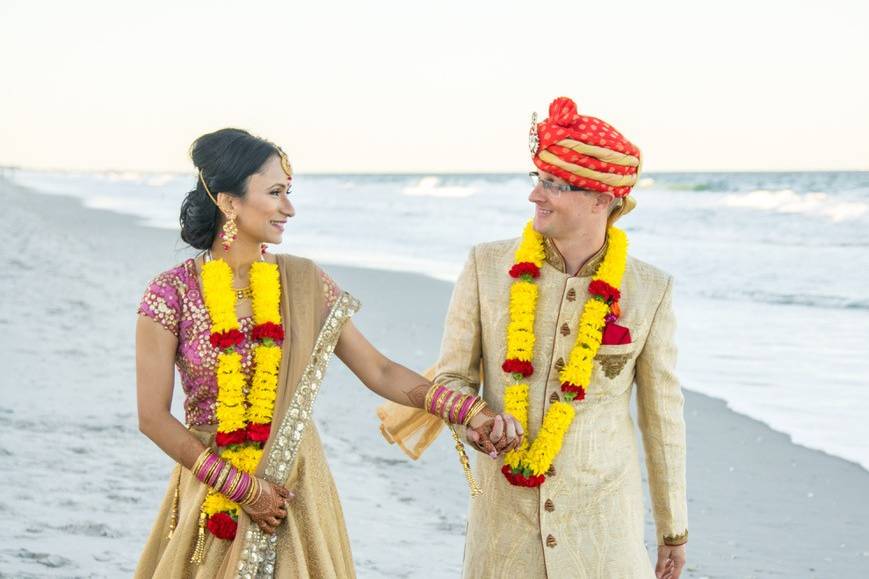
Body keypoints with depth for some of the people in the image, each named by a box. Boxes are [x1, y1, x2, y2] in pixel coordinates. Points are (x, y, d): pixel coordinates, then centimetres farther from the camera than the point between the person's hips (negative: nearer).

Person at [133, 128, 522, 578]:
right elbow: (153, 418, -9)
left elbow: (377, 370, 0)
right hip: (211, 488, -2)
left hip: (294, 486, 2)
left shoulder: (304, 283, -1)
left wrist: (468, 411, -11)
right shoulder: (171, 295, -10)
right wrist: (242, 487, -12)